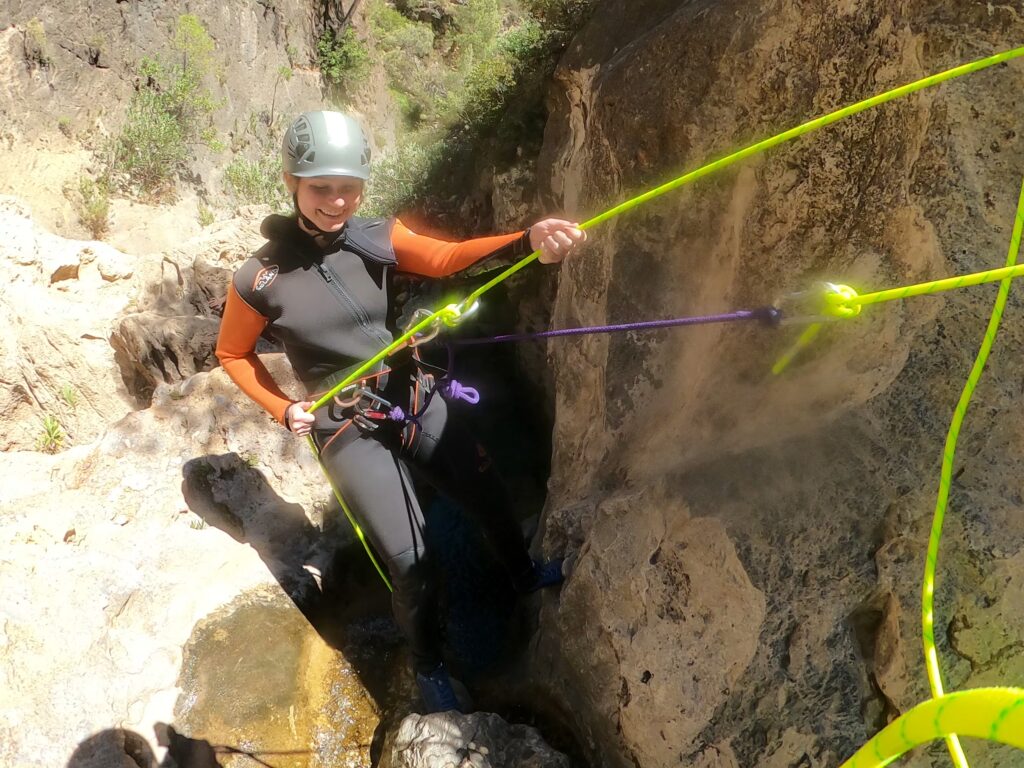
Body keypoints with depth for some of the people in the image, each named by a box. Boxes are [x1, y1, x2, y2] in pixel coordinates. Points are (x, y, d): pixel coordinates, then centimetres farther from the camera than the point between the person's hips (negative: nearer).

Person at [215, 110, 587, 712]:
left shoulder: (379, 239, -8)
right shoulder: (260, 281, -12)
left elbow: (445, 256, -28)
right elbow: (232, 353, 6)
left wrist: (528, 240, -46)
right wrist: (282, 409, -7)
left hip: (419, 405, 3)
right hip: (348, 433, -3)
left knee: (491, 500, 14)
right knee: (409, 560, -4)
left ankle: (523, 574, 48)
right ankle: (428, 663, 26)